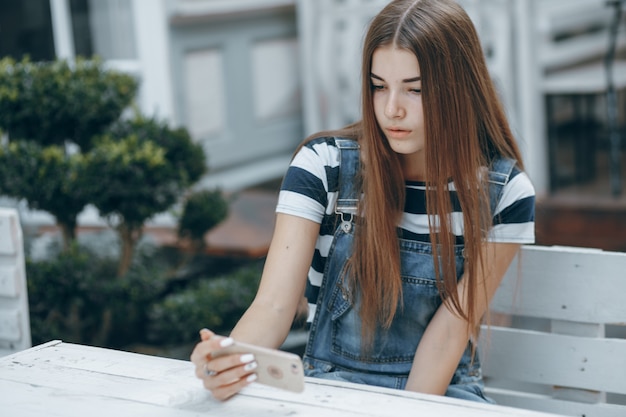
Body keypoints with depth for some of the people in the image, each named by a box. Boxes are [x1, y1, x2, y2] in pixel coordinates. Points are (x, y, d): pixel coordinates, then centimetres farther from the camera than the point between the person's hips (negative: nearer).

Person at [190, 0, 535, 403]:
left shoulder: (504, 191, -5)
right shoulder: (323, 165, -7)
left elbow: (452, 328, -6)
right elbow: (274, 305, -13)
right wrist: (226, 358, -34)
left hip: (438, 390, 1)